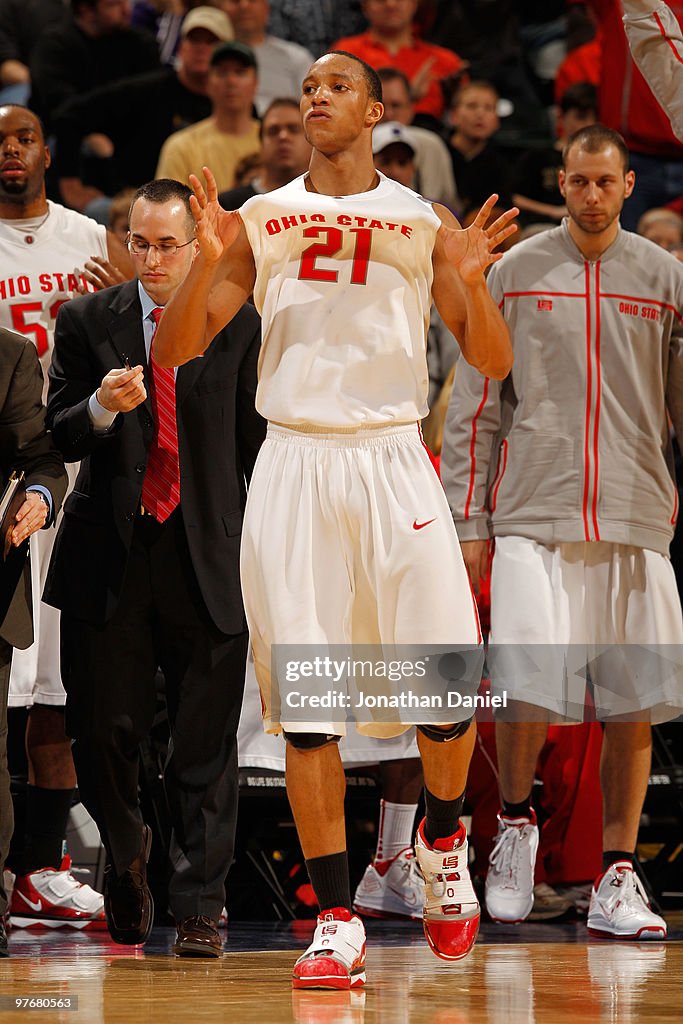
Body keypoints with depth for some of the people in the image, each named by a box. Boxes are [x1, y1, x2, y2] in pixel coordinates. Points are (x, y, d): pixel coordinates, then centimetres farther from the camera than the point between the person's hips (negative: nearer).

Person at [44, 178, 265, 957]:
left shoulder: (236, 327, 6)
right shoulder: (87, 322, 6)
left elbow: (253, 441, 9)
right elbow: (60, 434, 3)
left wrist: (262, 544, 6)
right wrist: (102, 406, -18)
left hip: (205, 555, -1)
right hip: (109, 556, 1)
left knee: (206, 743, -1)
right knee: (102, 731, 5)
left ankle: (199, 908, 5)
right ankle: (124, 851, 32)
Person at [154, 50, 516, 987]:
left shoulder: (424, 224, 6)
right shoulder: (258, 222, 9)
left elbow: (494, 363, 4)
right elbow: (176, 349, 4)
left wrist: (471, 280, -15)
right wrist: (207, 263, -14)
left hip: (393, 461, -1)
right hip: (294, 463, 1)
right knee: (305, 705, -4)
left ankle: (444, 840, 25)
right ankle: (336, 922, 0)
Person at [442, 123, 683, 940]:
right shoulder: (513, 275, 7)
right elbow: (474, 406, 8)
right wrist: (469, 521, 3)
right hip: (533, 512, -1)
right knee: (524, 684, -13)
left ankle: (616, 879, 8)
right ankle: (514, 825, 14)